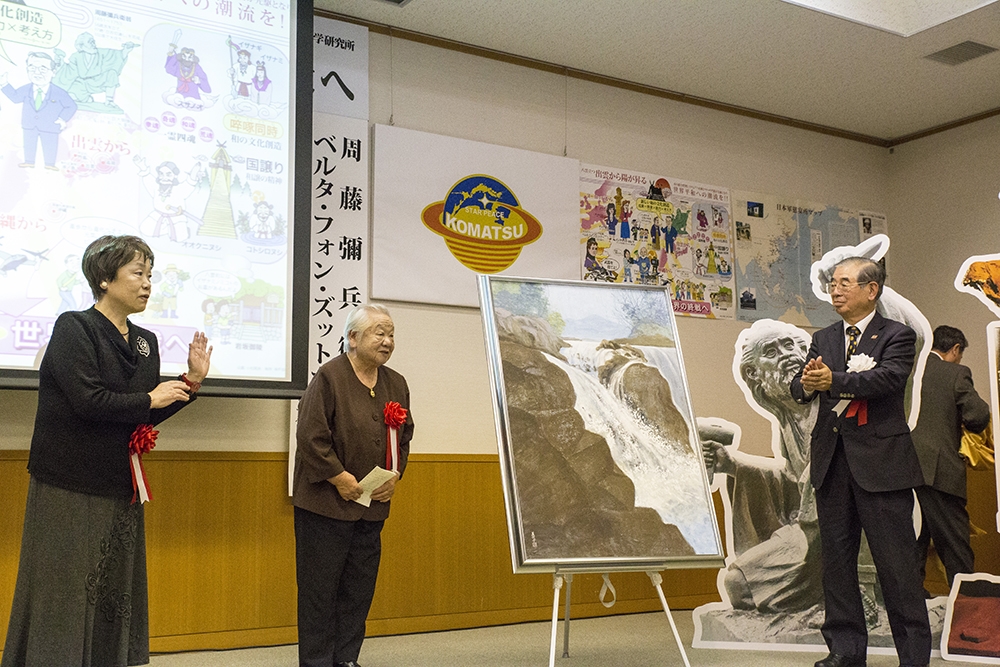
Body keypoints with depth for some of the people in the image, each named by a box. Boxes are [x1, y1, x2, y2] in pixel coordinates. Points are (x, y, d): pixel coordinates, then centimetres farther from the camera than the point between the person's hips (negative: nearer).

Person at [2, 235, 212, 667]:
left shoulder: (145, 342, 12)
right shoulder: (73, 328, -8)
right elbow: (89, 400, -21)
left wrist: (190, 382, 2)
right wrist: (149, 399, -9)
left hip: (120, 490, 7)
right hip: (68, 488, -6)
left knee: (114, 594, 9)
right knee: (64, 595, 0)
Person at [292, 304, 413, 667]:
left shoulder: (396, 384, 10)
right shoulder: (329, 377, -11)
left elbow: (404, 436, 16)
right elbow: (311, 436, -15)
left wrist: (395, 475, 1)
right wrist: (340, 479, -16)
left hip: (373, 505, 7)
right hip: (325, 501, -6)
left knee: (360, 586, 12)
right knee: (320, 586, 1)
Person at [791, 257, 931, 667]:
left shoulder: (897, 335, 0)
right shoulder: (823, 339, 16)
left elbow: (889, 377, -18)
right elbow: (799, 388, 5)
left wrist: (833, 381, -28)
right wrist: (808, 383, -19)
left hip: (881, 462, -5)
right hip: (832, 462, 5)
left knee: (896, 562, -2)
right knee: (836, 559, 9)